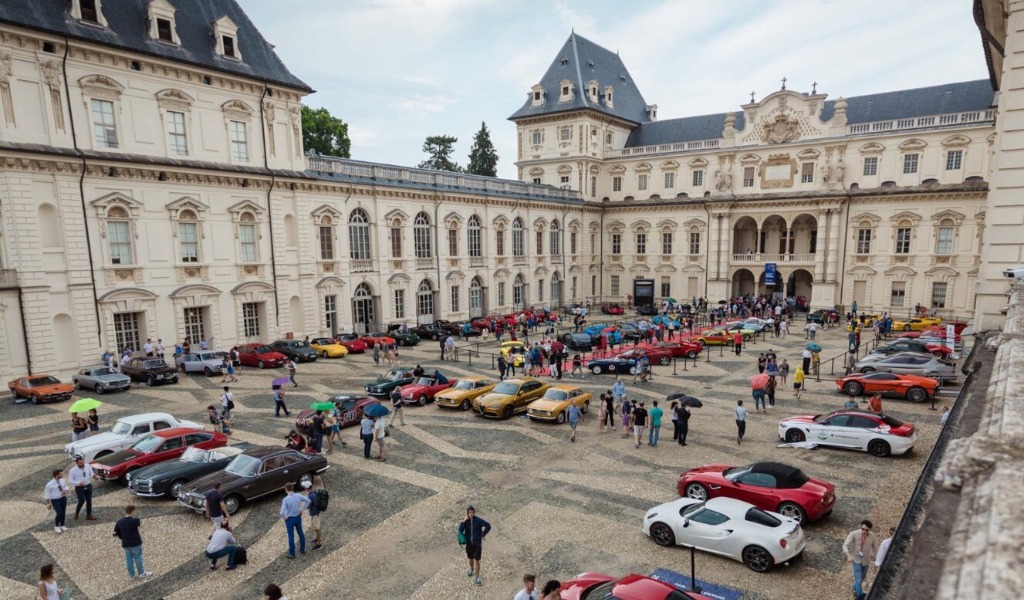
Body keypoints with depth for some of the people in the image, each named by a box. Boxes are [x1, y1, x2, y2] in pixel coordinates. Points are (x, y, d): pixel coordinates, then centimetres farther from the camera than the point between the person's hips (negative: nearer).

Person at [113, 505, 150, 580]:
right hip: (136, 543, -4)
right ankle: (141, 573, 25)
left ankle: (131, 576, 23)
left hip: (125, 544, 4)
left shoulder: (119, 521, -6)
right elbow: (140, 524, 3)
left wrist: (122, 538, 12)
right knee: (138, 558, 12)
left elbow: (115, 534, -1)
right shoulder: (135, 520, -20)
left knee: (128, 559, 14)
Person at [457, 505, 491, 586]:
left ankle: (477, 578, 16)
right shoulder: (466, 521, -10)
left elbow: (488, 526, -12)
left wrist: (482, 535, -10)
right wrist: (464, 521, -27)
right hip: (469, 543, 3)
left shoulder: (478, 520, -19)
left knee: (477, 561, 0)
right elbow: (460, 530, -20)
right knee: (470, 558, 23)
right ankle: (471, 569, 52)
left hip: (477, 543, -3)